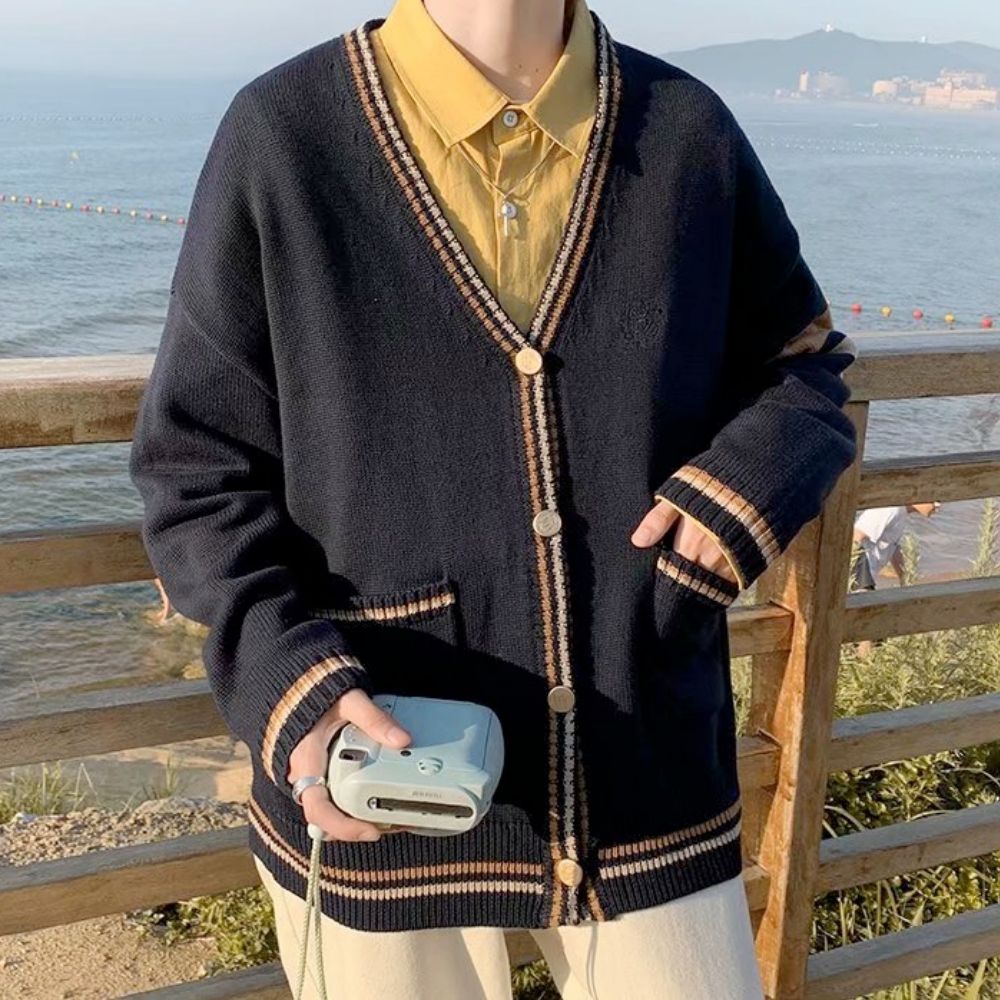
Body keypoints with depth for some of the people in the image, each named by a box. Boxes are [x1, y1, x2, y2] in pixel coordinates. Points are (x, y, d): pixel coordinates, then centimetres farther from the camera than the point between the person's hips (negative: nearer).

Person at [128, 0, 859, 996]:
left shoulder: (689, 130, -2)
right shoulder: (281, 132, -9)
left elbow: (807, 367, 12)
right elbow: (196, 466, -5)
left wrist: (759, 472, -10)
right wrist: (283, 671, -21)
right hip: (374, 793, -1)